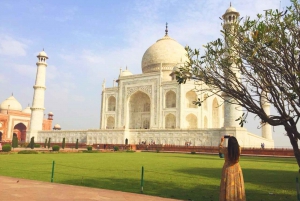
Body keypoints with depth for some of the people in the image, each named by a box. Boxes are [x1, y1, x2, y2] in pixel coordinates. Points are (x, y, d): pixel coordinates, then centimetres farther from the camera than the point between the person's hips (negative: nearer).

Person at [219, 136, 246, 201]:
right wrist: (233, 139, 25)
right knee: (237, 186, 13)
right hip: (237, 169, 2)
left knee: (228, 187, 7)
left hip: (228, 170, -2)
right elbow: (237, 145, 13)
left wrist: (222, 141, 23)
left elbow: (220, 148, 6)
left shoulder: (225, 150, -17)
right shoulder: (239, 149, -12)